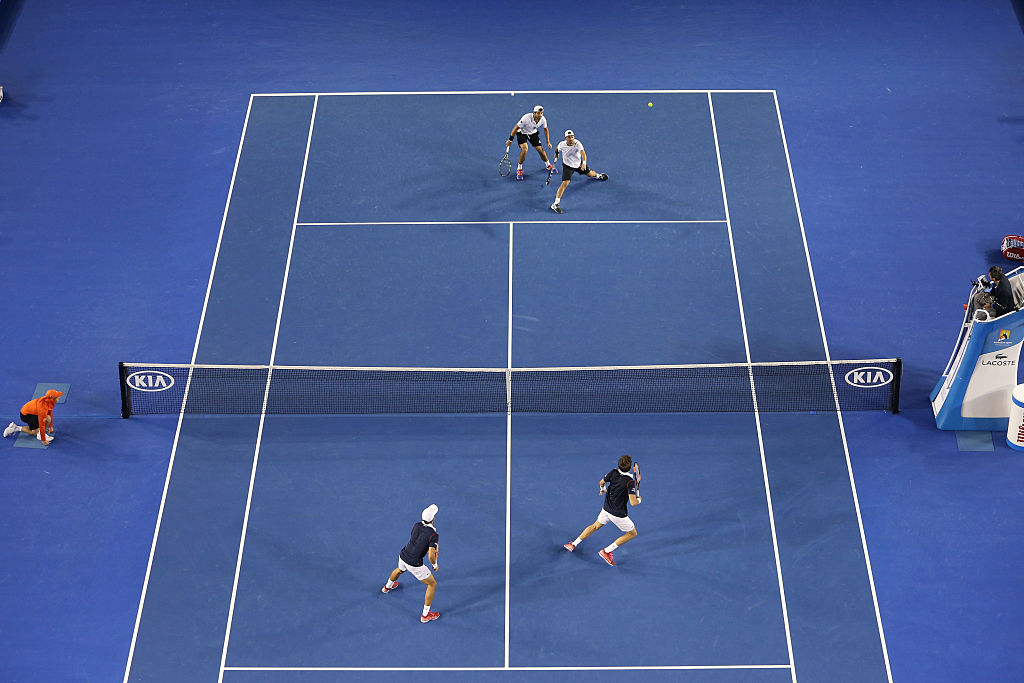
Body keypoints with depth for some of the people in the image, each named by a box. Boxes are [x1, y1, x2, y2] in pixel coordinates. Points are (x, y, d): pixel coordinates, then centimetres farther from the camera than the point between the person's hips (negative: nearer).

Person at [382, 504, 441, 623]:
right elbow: (431, 556, -28)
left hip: (402, 556, 6)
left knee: (400, 570, 42)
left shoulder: (416, 525, -6)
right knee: (432, 584, 13)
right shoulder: (433, 534, -24)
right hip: (414, 564, -6)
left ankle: (387, 586, 71)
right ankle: (425, 615, 18)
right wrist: (435, 565, -8)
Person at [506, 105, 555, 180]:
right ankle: (519, 170, -7)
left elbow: (545, 129, 1)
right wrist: (510, 140, -20)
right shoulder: (526, 118, -36)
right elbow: (516, 128, -25)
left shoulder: (543, 119, -21)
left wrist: (548, 142, 0)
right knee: (524, 149, -25)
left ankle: (548, 165, 25)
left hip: (533, 133, 4)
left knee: (540, 149, -3)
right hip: (522, 132, -4)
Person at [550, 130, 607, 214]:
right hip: (568, 166, -2)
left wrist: (584, 162, -62)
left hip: (579, 163, 2)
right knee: (565, 183, -20)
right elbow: (558, 150, 4)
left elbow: (583, 152, -46)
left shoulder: (577, 143, -29)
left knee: (590, 174, 23)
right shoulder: (562, 144, -23)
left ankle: (598, 175, 65)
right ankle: (556, 204, -20)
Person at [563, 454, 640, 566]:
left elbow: (602, 482, 9)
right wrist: (638, 500, -8)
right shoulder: (630, 482, -27)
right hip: (618, 514, -6)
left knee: (595, 526, 29)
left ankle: (573, 544, 29)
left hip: (606, 509, 6)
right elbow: (633, 502, -31)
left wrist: (603, 489, 32)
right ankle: (607, 551, 8)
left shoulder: (614, 472, -9)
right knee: (632, 533, 14)